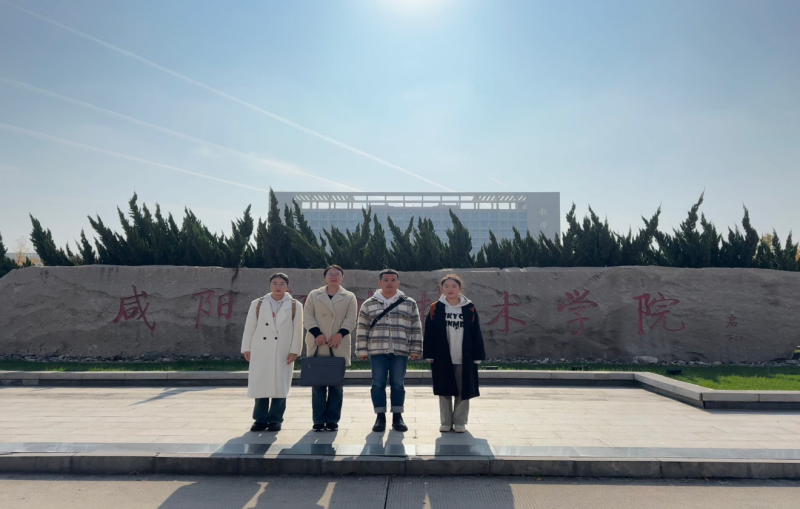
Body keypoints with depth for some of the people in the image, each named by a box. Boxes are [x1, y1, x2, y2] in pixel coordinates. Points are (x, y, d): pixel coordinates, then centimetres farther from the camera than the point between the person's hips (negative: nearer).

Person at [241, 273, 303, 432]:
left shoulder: (295, 306, 4)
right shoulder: (257, 304, 8)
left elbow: (297, 330, 0)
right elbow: (249, 328, 7)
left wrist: (294, 351, -6)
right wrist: (247, 348, 2)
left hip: (283, 353, -1)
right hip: (260, 351, 1)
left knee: (279, 385, 1)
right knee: (259, 383, 2)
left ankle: (275, 419, 12)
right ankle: (260, 419, 14)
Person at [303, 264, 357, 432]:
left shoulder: (349, 297, 9)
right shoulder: (314, 295, 11)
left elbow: (350, 319, 0)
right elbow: (307, 316, 3)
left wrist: (340, 334, -15)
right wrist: (317, 333, -12)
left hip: (339, 347, 0)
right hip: (317, 346, 0)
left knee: (336, 384, 3)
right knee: (318, 383, 2)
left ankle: (332, 419, 12)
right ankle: (318, 419, 11)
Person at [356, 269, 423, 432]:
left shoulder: (409, 304, 6)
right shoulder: (368, 304, 7)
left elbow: (416, 329, 6)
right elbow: (362, 330, 7)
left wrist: (415, 350, 1)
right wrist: (362, 350, 2)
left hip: (400, 352, 0)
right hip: (377, 351, 0)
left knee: (398, 385, 6)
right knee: (378, 384, 3)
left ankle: (397, 417, 18)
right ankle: (380, 417, 14)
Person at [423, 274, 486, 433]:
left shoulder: (470, 309, 1)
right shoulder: (435, 308, 0)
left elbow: (476, 335, 2)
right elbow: (429, 334, 0)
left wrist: (477, 357, -1)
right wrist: (429, 355, -3)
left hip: (464, 359, 0)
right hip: (442, 358, 0)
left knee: (463, 392, 7)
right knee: (444, 391, 8)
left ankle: (460, 422, 21)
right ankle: (446, 422, 22)